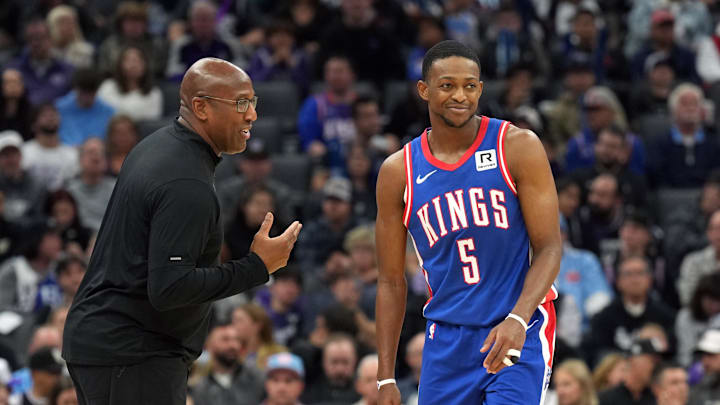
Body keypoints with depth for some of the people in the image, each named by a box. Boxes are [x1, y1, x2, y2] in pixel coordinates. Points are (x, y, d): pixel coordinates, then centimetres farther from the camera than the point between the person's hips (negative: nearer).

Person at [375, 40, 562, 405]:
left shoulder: (518, 148, -5)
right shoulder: (398, 172, 3)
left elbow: (549, 248, -7)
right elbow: (391, 281, 7)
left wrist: (518, 320, -23)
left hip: (520, 332, -3)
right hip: (447, 339, 3)